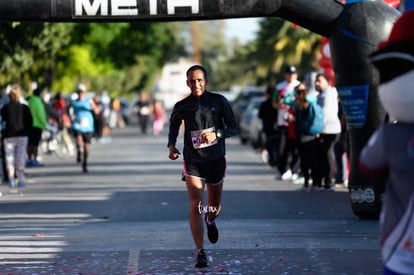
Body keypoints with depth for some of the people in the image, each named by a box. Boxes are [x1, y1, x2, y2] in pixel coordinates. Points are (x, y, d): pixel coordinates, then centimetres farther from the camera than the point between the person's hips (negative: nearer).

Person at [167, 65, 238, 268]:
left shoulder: (219, 101, -4)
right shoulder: (181, 107, -2)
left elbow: (234, 128, -2)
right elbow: (173, 126, 17)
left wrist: (217, 134, -21)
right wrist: (171, 145, -1)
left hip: (216, 160, 1)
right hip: (193, 162, -1)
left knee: (215, 207, 15)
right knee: (196, 206, -16)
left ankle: (210, 221, 54)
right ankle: (200, 253, -17)